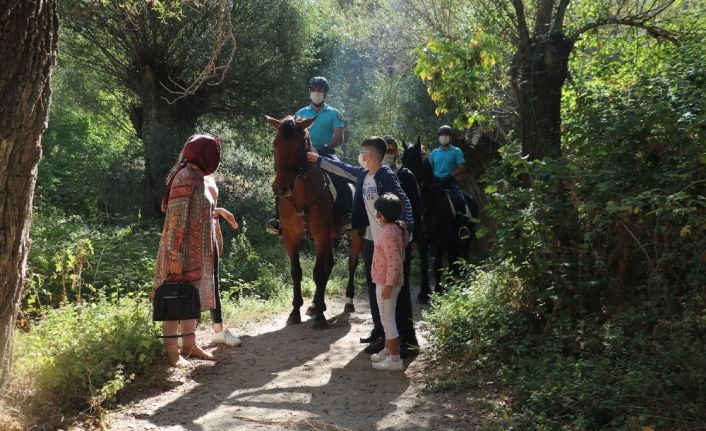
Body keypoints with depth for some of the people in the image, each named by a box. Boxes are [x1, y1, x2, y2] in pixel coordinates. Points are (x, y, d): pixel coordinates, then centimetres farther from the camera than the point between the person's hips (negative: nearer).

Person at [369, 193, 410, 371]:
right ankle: (387, 350, 34)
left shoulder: (388, 233, -23)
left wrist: (388, 285, -23)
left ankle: (395, 359, 3)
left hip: (386, 283, -10)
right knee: (387, 318, 20)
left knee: (387, 319, -2)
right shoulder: (398, 228, 7)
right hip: (387, 281, 10)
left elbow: (394, 262, -27)